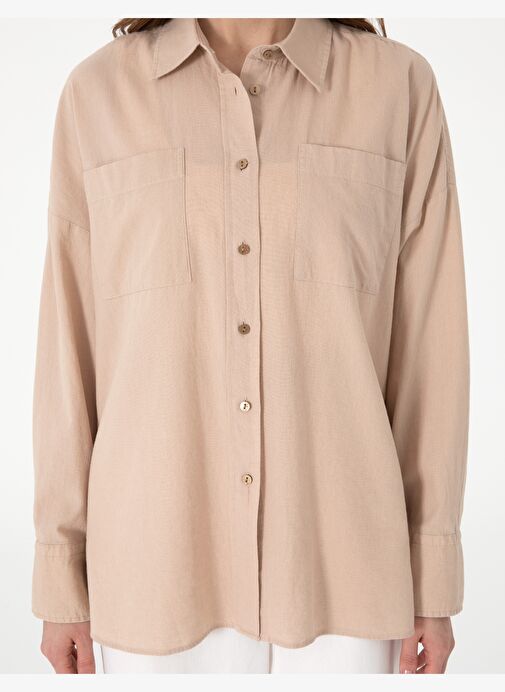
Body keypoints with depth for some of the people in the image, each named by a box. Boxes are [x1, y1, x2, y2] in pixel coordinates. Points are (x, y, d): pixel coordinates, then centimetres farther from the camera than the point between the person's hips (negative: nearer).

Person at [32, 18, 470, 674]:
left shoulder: (400, 85, 1)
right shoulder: (99, 92, 2)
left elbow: (428, 343, 0)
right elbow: (71, 343, 3)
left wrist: (435, 575, 1)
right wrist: (61, 571, 4)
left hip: (336, 556, 0)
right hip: (161, 558, 1)